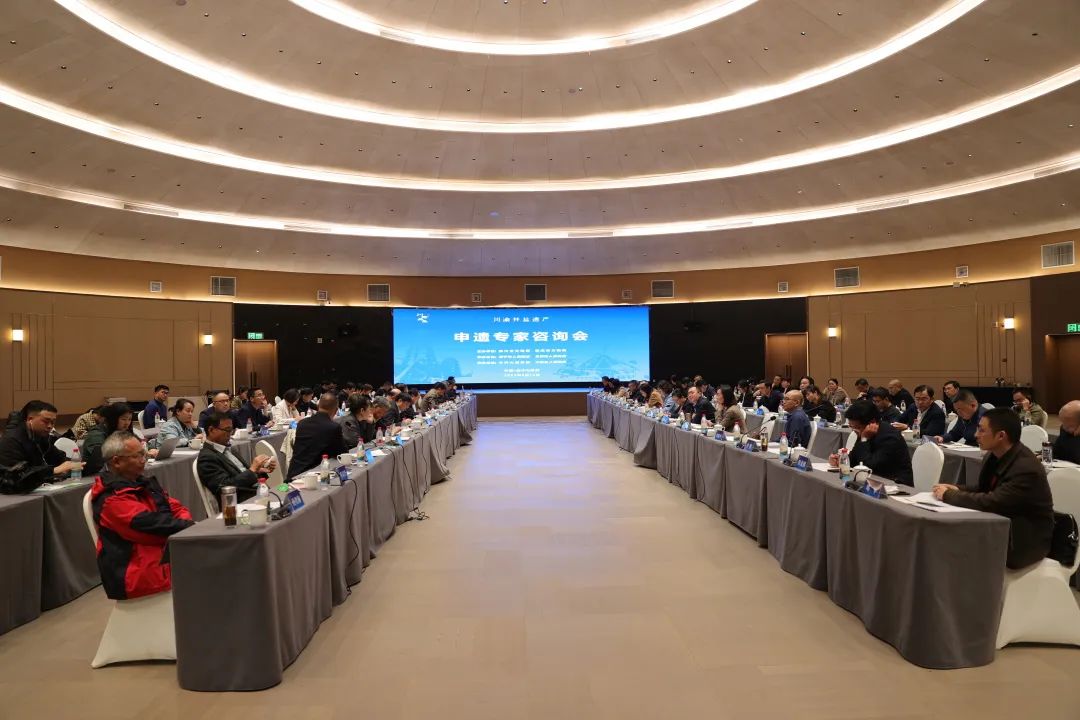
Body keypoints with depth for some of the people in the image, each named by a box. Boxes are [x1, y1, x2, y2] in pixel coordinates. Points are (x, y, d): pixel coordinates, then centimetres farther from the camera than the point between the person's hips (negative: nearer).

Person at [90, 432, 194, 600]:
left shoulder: (143, 483, 14)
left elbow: (176, 507, 12)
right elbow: (151, 526, -20)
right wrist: (190, 527, -13)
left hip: (168, 553, 8)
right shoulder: (111, 500, -12)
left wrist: (187, 523, -9)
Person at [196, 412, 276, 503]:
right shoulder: (207, 458, -10)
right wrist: (252, 470, -17)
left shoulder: (227, 449, 17)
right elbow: (226, 488, -18)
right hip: (244, 502, -8)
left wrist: (260, 470, 3)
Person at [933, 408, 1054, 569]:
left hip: (1024, 540, -7)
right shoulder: (994, 456, 0)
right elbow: (986, 492, 12)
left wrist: (948, 495, -17)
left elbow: (990, 503, -30)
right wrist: (957, 490, -8)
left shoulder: (1027, 469, -25)